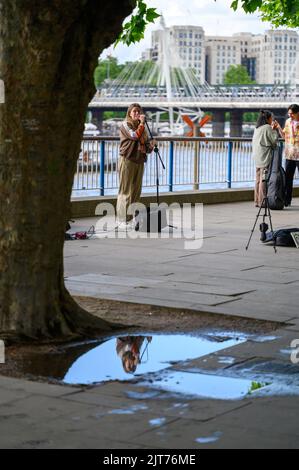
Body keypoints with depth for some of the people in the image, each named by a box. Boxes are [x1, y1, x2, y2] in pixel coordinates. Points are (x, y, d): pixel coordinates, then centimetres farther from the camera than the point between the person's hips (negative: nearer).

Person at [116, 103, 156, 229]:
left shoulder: (141, 126, 18)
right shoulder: (125, 125, -2)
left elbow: (146, 145, 18)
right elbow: (134, 136, -19)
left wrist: (151, 145, -2)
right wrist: (142, 123, -15)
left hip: (139, 161, 7)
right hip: (127, 159, -7)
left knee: (136, 191, 7)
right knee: (126, 191, -6)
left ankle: (130, 218, 13)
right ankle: (122, 220, -5)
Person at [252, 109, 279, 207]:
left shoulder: (257, 128, 13)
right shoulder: (267, 127, -10)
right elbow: (274, 140, -9)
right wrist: (274, 129, 3)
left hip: (257, 157, 8)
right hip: (265, 157, -8)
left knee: (258, 179, 10)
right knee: (264, 179, -6)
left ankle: (257, 201, 13)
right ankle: (262, 201, -7)